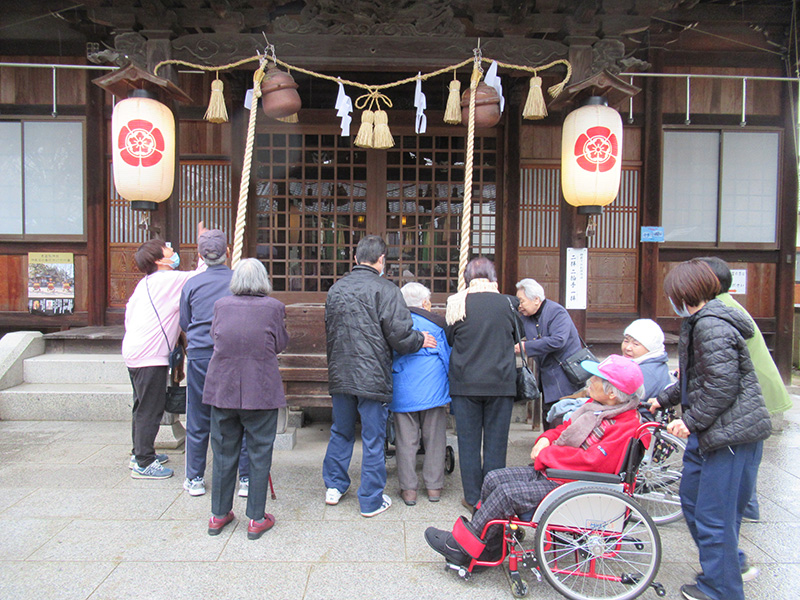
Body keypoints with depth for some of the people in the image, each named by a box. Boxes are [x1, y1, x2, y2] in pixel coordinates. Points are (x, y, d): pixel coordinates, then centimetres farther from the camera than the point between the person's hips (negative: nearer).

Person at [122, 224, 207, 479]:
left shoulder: (146, 283, 15)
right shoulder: (168, 280, -13)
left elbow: (129, 312, 19)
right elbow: (200, 277, -13)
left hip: (134, 351, 10)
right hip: (150, 356, -10)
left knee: (143, 407, 19)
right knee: (150, 409, -2)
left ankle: (139, 454, 31)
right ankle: (144, 463, 6)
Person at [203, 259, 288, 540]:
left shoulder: (221, 305, 0)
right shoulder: (274, 307, -7)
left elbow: (214, 337, 13)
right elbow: (281, 344, 1)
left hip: (222, 388, 3)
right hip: (262, 390, -3)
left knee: (224, 452, 14)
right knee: (259, 454, 8)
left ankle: (218, 515, 27)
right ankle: (256, 519, 16)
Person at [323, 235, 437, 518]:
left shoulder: (336, 289, 7)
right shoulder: (384, 290, -13)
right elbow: (400, 335, -16)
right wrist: (420, 340, 3)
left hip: (340, 375, 6)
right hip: (372, 377, -5)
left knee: (341, 433, 20)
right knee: (373, 440, 6)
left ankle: (334, 486, 31)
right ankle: (371, 501, 16)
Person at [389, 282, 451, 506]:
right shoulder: (437, 323, 2)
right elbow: (449, 356, 5)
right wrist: (449, 387, 16)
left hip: (402, 390, 1)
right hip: (433, 388, -1)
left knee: (406, 439, 6)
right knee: (434, 438, 10)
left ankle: (408, 489, 10)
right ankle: (434, 486, 17)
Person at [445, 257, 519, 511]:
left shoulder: (457, 304, -5)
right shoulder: (506, 303, -5)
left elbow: (449, 340, 6)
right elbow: (515, 336, 10)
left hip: (465, 383, 0)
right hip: (501, 383, 0)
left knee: (468, 442, 10)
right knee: (496, 442, 9)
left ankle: (473, 498, 18)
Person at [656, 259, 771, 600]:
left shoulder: (712, 326, -20)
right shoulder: (700, 322, 14)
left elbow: (723, 386, -25)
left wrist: (692, 420, -17)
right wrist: (663, 399, 23)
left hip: (730, 434, -11)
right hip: (709, 433, 11)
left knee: (714, 514, -1)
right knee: (693, 502, 20)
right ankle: (729, 563, 39)